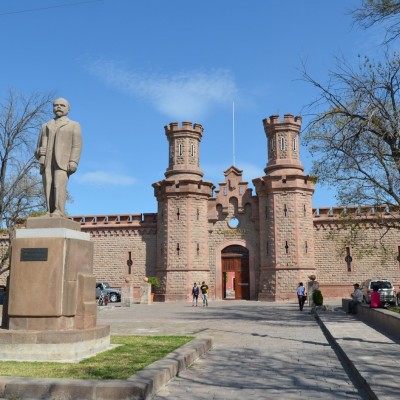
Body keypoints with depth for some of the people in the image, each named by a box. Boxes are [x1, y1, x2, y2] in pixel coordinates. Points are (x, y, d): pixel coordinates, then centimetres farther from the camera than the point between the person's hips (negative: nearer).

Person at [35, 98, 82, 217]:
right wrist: (40, 155, -1)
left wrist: (73, 162, -10)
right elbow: (40, 145, 21)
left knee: (59, 185, -20)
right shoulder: (45, 126, 28)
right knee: (48, 187, -8)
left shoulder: (74, 125, 17)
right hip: (47, 162, 4)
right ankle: (50, 213, -11)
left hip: (62, 161, -4)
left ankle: (58, 213, -26)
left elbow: (77, 145, 4)